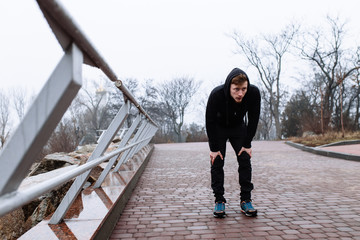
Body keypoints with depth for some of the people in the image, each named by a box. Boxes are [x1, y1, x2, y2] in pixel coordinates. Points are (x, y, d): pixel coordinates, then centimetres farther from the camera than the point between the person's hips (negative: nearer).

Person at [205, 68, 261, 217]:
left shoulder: (254, 93, -30)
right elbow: (210, 122, -24)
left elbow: (253, 119, -15)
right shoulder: (216, 95, -36)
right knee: (217, 162, -8)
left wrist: (247, 144, -13)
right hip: (218, 128, -2)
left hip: (238, 127, 2)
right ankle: (219, 201, 3)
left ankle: (245, 200, 5)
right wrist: (214, 148, -20)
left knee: (245, 161, -5)